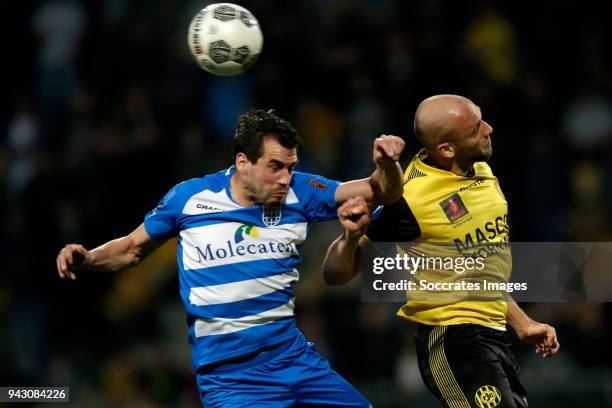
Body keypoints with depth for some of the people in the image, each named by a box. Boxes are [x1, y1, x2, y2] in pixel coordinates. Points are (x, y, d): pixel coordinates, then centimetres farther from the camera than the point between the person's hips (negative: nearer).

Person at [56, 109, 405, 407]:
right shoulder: (190, 197, -4)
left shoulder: (298, 193, 1)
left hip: (294, 357, 4)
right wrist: (87, 259, -8)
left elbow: (381, 193, 2)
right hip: (228, 374, -4)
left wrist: (387, 164, -20)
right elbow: (133, 248, 11)